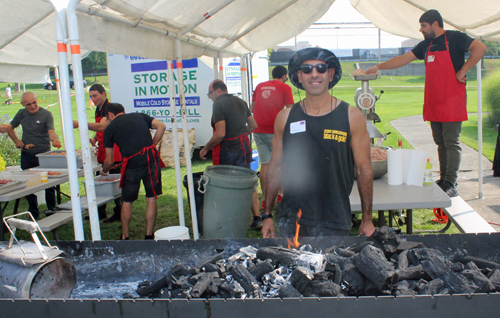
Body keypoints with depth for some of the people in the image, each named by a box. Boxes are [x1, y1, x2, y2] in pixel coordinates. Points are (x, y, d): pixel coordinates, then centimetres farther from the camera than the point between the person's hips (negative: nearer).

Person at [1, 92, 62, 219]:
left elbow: (51, 131, -21)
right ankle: (33, 212, 23)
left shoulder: (46, 114, -7)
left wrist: (55, 140, -42)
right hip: (27, 155, 4)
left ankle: (51, 209, 19)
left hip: (44, 153, -4)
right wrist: (16, 141, 4)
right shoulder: (21, 113, 6)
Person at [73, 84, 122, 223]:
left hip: (114, 153, -9)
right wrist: (94, 139, 8)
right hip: (102, 152, 9)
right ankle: (100, 212, 22)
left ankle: (119, 213, 7)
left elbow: (101, 126, -29)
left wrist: (79, 124, -36)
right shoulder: (98, 109, 15)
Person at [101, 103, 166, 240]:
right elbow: (161, 126, 6)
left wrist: (103, 171, 36)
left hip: (132, 162, -2)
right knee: (151, 199, 10)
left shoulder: (110, 128, 14)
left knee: (127, 202, 14)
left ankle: (124, 237, 25)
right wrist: (152, 145, 13)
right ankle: (149, 236, 16)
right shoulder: (139, 116, 21)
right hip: (151, 158, 2)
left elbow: (110, 162, 15)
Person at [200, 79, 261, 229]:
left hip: (227, 150, -7)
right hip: (244, 147, 7)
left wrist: (205, 148, -9)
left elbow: (220, 134, -20)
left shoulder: (219, 104, -13)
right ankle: (257, 218, 12)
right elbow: (253, 125, 16)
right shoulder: (241, 102, 10)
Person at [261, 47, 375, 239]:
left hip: (334, 223, -1)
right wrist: (267, 215, 7)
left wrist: (367, 220, 1)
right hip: (290, 220, 2)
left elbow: (364, 169, 1)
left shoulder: (351, 117, -3)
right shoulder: (285, 117, 2)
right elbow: (275, 167, 8)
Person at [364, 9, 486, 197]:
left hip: (452, 102, -7)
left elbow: (480, 48, -14)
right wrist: (378, 67, 16)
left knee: (451, 142, -8)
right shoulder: (426, 45, 16)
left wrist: (462, 71, -16)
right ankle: (443, 180, 16)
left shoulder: (455, 38, -3)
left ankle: (451, 184, -7)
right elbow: (403, 59, 19)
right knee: (440, 143, 9)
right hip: (433, 103, 7)